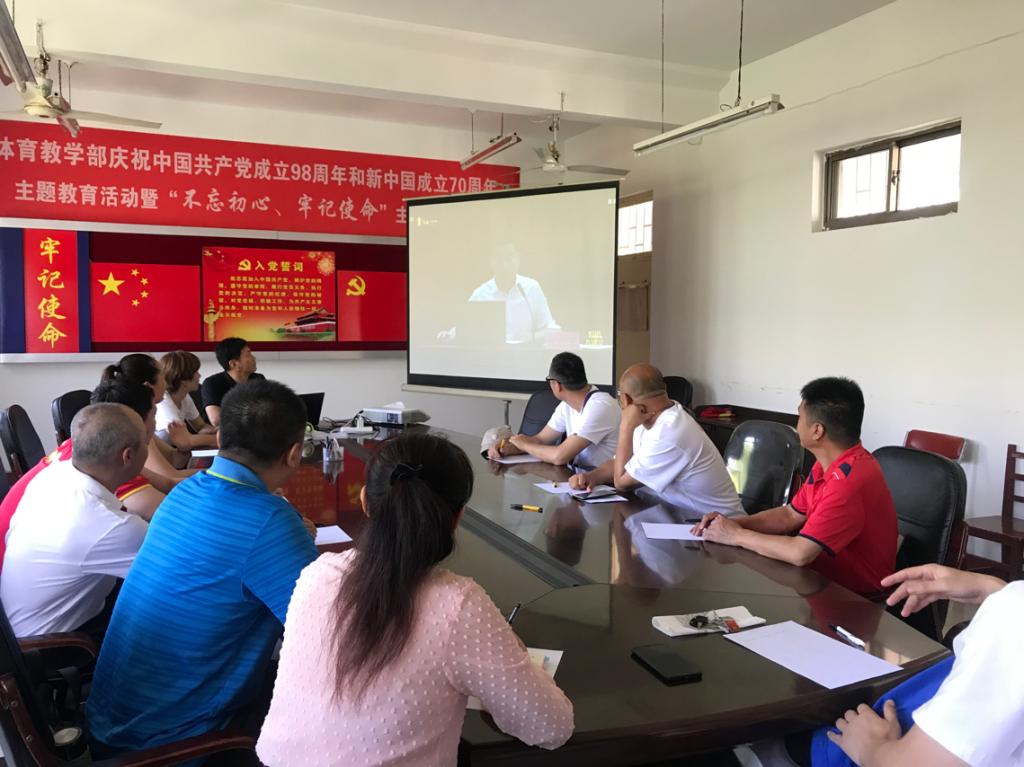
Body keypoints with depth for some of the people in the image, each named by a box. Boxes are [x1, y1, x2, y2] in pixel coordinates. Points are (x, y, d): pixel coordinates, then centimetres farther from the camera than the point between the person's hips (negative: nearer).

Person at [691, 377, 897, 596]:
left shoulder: (850, 480, -29)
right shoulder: (836, 463, 3)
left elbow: (800, 553, -30)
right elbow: (790, 516, 9)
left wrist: (736, 535, -16)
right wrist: (733, 523, -6)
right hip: (829, 571, 8)